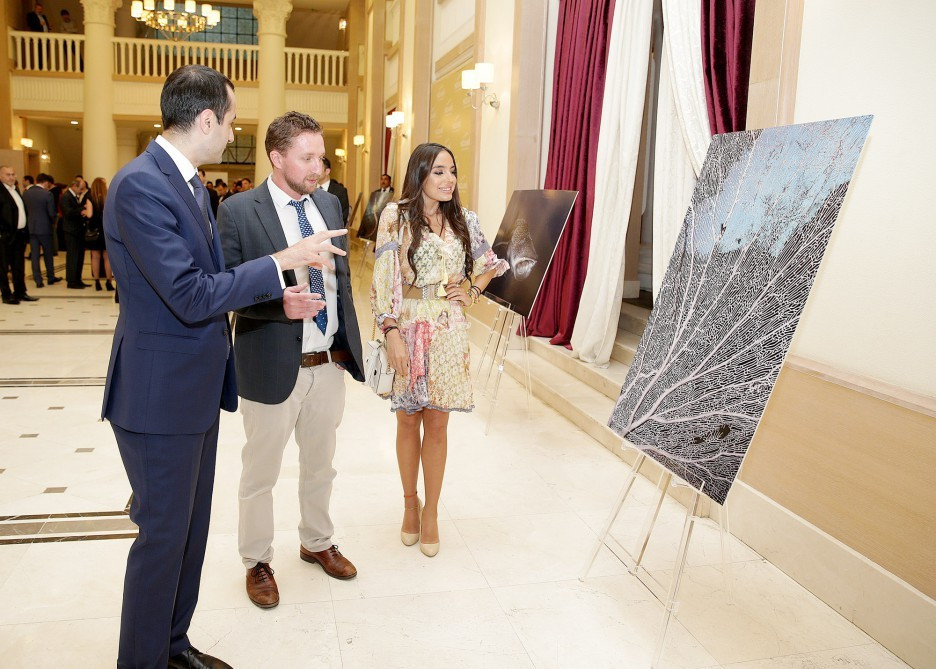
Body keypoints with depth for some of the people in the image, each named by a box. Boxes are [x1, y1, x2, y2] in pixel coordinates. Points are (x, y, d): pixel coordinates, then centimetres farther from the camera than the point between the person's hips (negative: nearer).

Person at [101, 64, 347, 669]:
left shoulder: (188, 182, 10)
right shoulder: (141, 186, -21)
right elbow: (191, 297, -26)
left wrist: (277, 296, 5)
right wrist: (284, 260, -21)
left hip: (197, 388, 10)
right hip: (161, 392, -10)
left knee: (192, 526, 20)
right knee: (163, 533, 5)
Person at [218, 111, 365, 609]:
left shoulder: (330, 204, 5)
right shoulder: (239, 210, -12)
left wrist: (348, 342, 6)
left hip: (329, 362, 5)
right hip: (274, 366, -5)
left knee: (320, 465, 22)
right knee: (260, 473, 13)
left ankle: (316, 543, 44)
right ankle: (257, 561, 34)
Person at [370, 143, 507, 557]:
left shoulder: (463, 220, 6)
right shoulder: (396, 216, -5)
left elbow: (490, 263, 22)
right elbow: (383, 278, -8)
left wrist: (472, 292, 5)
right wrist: (392, 333, -15)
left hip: (449, 331, 2)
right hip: (408, 326, -2)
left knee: (437, 422, 7)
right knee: (408, 420, 9)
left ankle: (431, 512, 20)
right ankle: (410, 503, 28)